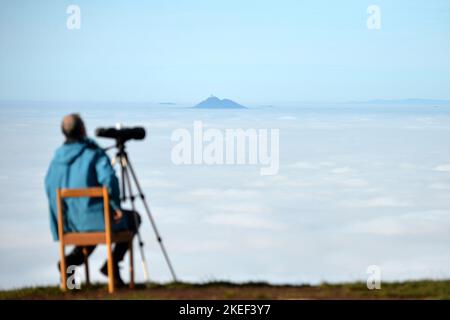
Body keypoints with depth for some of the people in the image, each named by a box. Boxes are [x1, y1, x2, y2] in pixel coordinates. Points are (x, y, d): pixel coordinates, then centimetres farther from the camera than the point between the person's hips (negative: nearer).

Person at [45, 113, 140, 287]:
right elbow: (109, 179, -27)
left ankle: (74, 257, 11)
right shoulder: (94, 153, -12)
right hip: (96, 217, -5)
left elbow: (49, 187, 12)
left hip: (69, 222, 6)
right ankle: (112, 263, 9)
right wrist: (116, 207, -13)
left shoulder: (57, 157, 5)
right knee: (132, 218, 23)